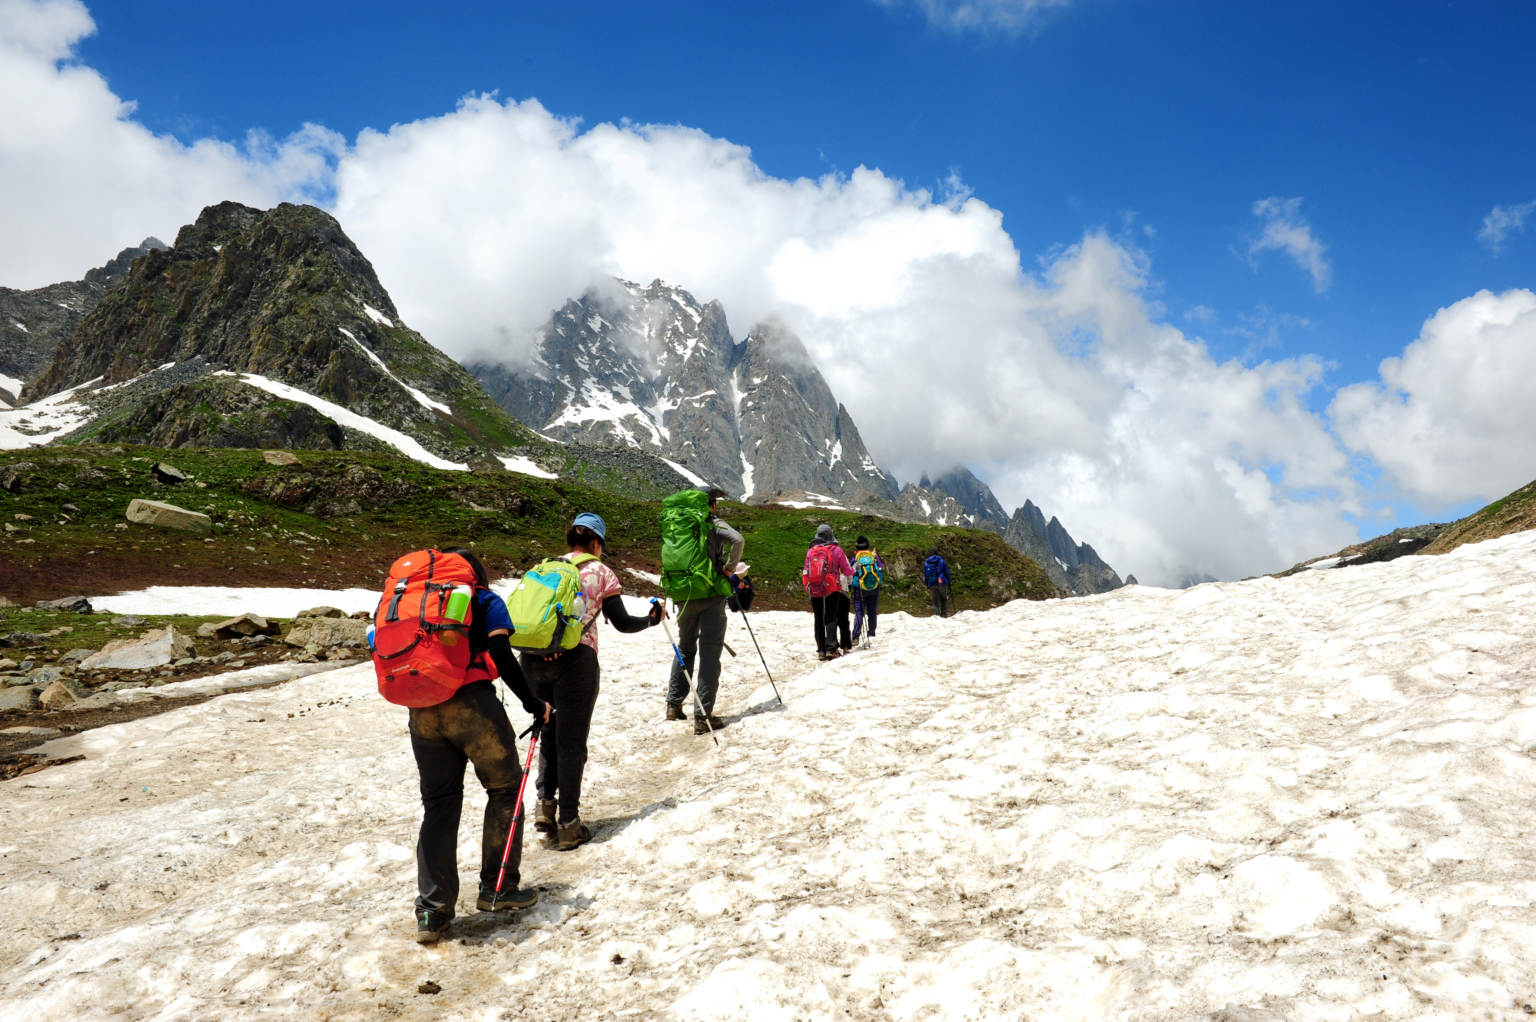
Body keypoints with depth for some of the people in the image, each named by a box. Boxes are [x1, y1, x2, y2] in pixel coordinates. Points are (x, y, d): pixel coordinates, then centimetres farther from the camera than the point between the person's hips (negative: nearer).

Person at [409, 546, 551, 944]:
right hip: (473, 705, -4)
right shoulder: (486, 601, 7)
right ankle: (498, 887, 18)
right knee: (505, 789, 15)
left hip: (422, 712, 4)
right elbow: (500, 655, -7)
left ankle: (432, 911, 11)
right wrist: (533, 704, -2)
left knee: (438, 804, 13)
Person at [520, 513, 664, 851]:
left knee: (550, 733, 21)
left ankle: (545, 803, 9)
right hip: (575, 658, -3)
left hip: (533, 658, 4)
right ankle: (568, 825, 6)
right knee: (571, 741, 3)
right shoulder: (600, 572, 9)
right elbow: (622, 623, 9)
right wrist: (652, 619, 25)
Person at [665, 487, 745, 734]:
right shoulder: (714, 524, -7)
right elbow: (737, 540, -25)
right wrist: (729, 568, -13)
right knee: (709, 653, -3)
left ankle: (674, 705, 27)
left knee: (685, 647, 21)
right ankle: (703, 716, -5)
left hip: (685, 595, 6)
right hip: (711, 594, -6)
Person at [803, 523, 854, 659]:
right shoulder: (836, 550, -3)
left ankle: (821, 650, 5)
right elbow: (846, 571, 2)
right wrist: (853, 570, 22)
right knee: (830, 618, 0)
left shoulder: (811, 551, 4)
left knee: (818, 619, 8)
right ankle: (831, 648, -11)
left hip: (814, 591, 2)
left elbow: (805, 572, 7)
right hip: (832, 590, -2)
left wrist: (807, 588, 23)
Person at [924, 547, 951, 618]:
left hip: (932, 585, 1)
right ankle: (944, 614, 9)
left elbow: (925, 576, 7)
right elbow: (946, 572, 0)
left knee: (935, 600, 7)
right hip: (942, 583, -1)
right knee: (943, 599, 14)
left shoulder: (926, 562, 5)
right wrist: (949, 581, 12)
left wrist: (928, 587, 13)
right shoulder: (941, 560, -1)